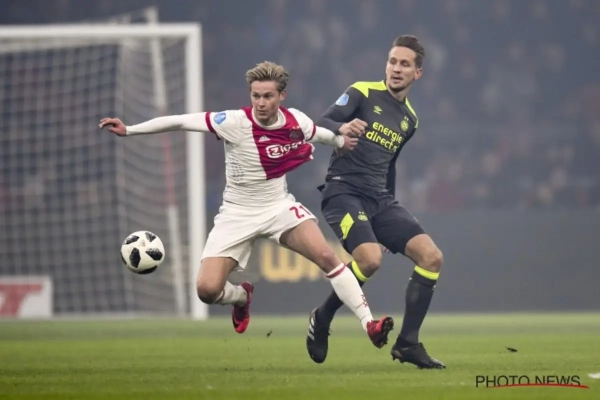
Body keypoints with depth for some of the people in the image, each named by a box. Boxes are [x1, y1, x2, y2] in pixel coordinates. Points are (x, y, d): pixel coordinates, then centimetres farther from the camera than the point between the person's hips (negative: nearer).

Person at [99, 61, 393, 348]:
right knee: (207, 290, -13)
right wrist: (129, 130, -23)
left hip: (279, 205, 2)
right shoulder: (234, 123, -19)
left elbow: (321, 134, 19)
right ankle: (241, 297, 25)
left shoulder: (297, 122, -8)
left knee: (326, 256, -22)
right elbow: (181, 121, -19)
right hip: (237, 214, -2)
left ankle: (368, 324, -14)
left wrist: (342, 141, 31)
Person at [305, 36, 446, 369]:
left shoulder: (410, 120, 17)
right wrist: (341, 129, -35)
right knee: (370, 259, -29)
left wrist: (389, 211, 26)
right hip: (343, 191, -7)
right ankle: (322, 317, -4)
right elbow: (321, 125, -12)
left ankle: (407, 344, -2)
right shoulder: (362, 93, -1)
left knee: (431, 256, -8)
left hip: (379, 199, 7)